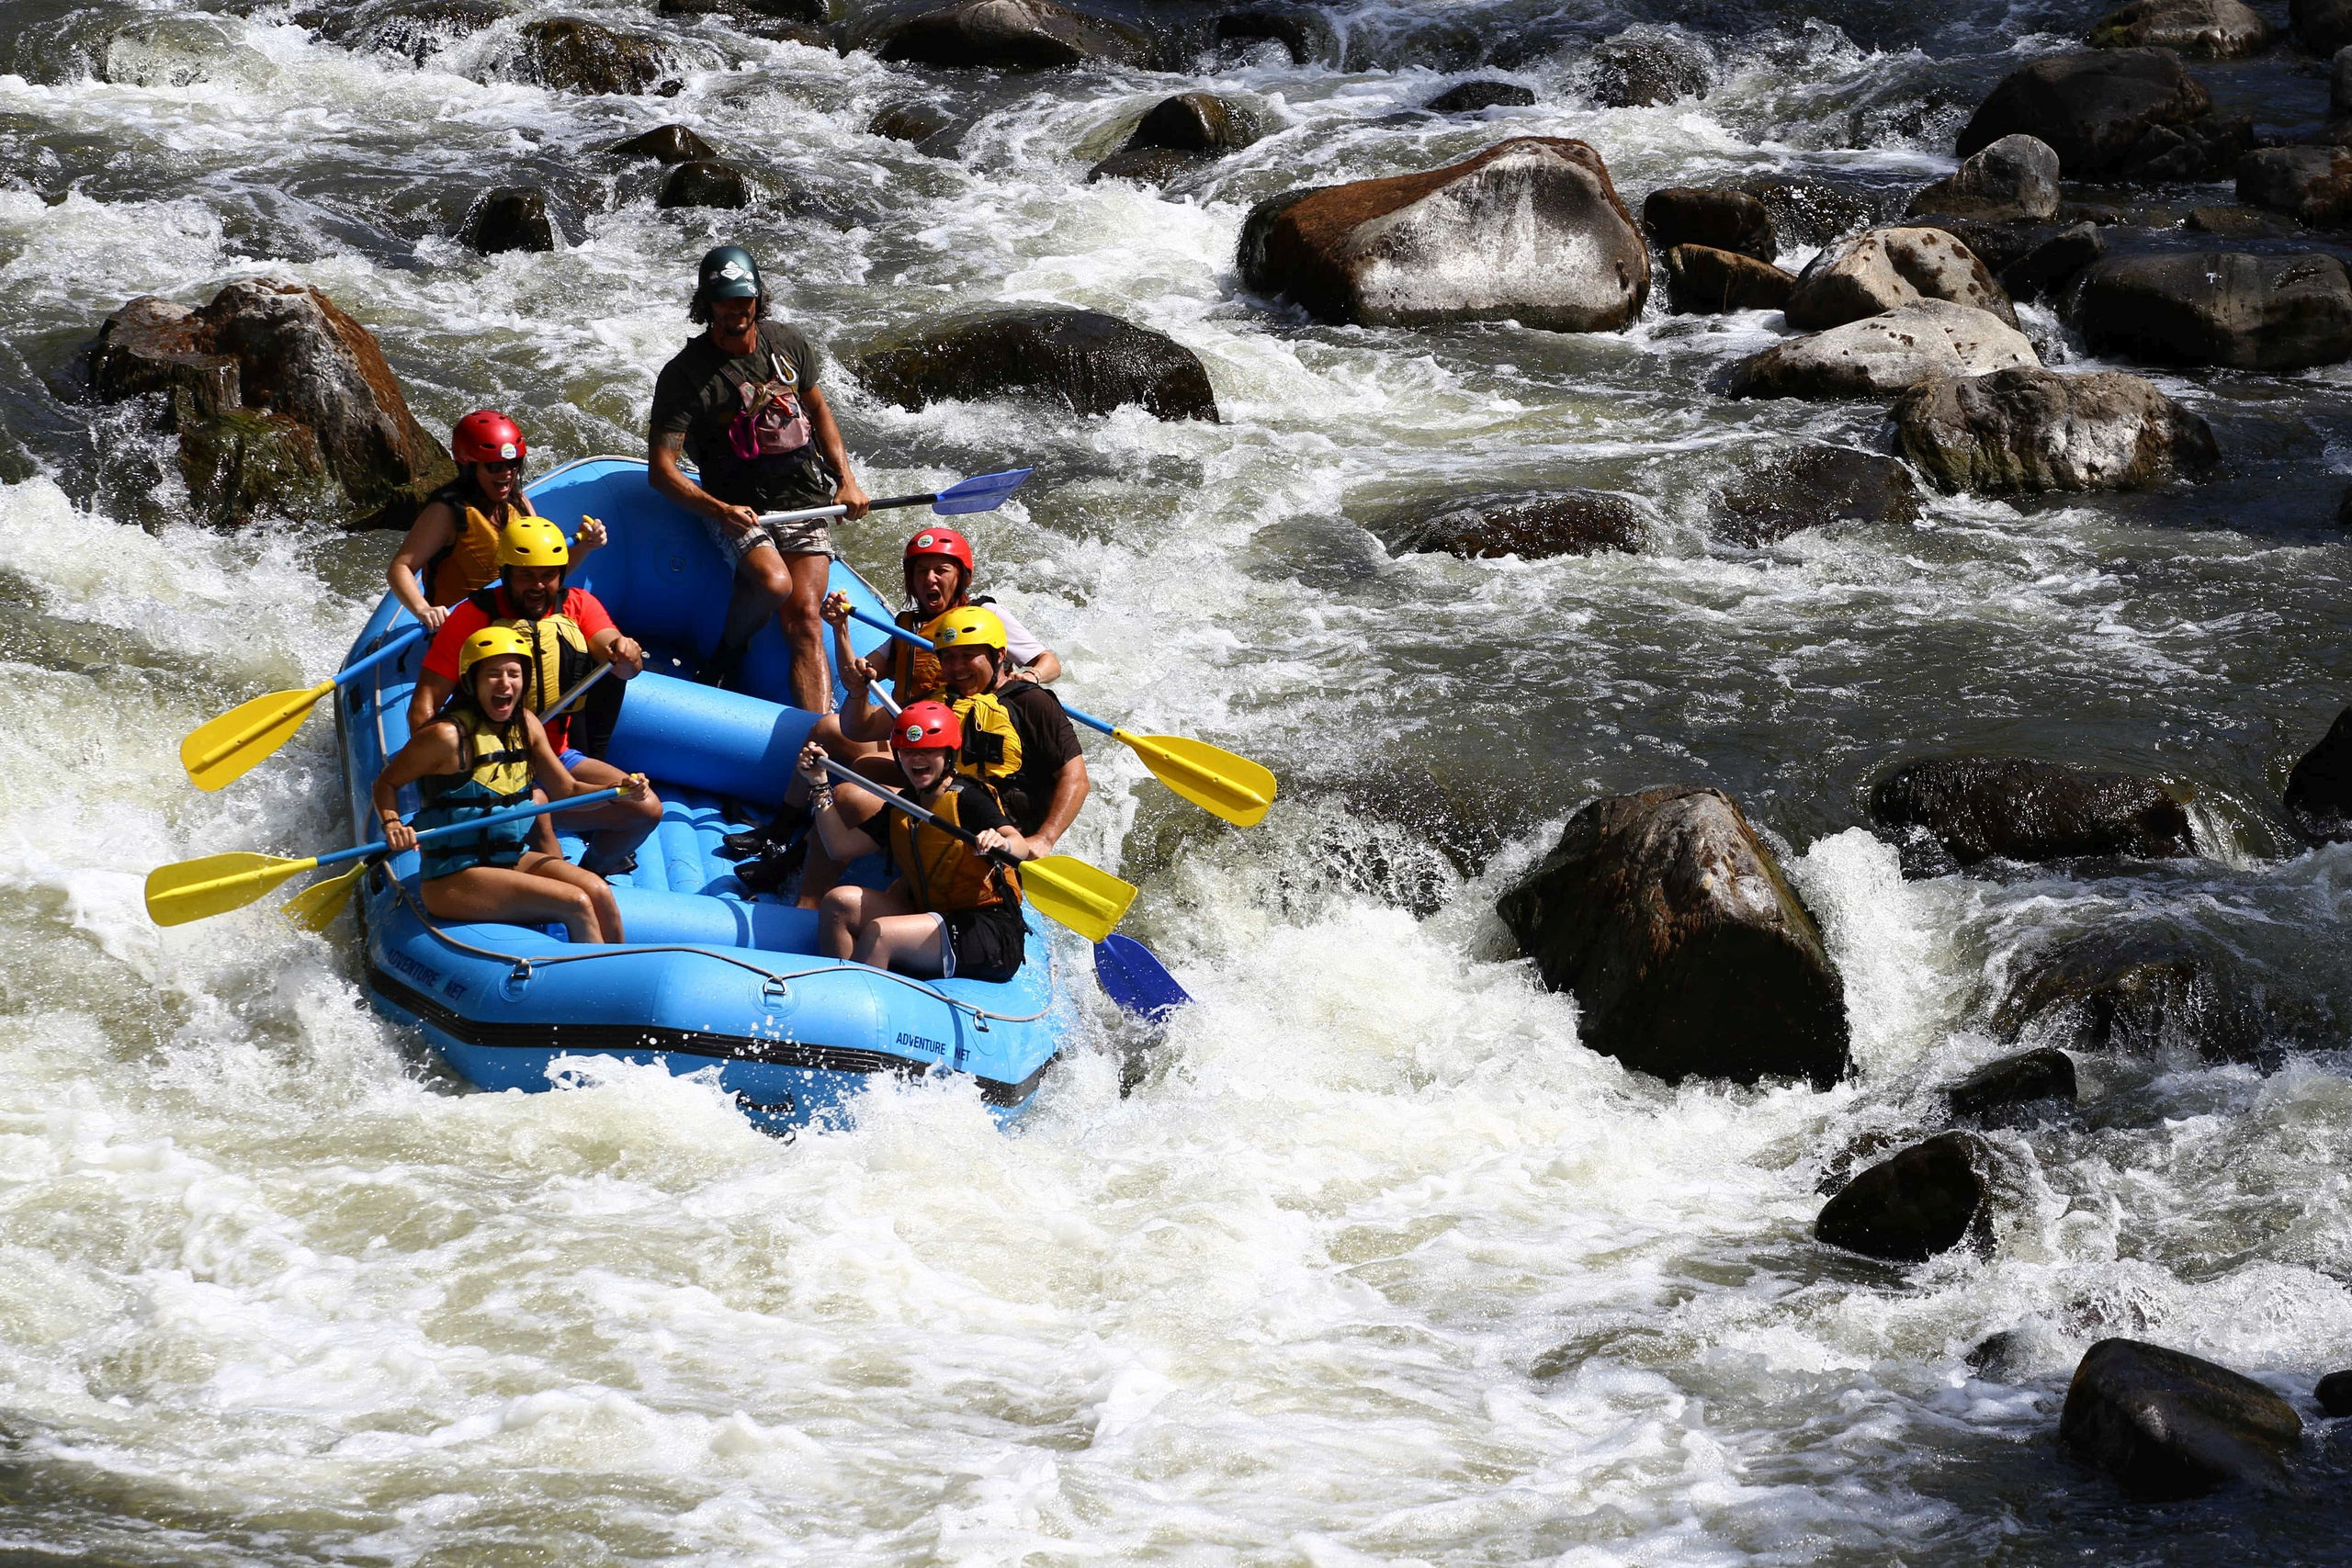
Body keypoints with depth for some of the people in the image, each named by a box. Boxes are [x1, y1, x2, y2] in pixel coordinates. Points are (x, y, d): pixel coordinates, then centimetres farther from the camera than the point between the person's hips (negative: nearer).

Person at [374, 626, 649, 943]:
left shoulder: (526, 724, 5)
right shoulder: (448, 736, -15)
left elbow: (567, 790, 12)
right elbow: (386, 783, -5)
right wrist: (392, 825, -24)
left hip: (513, 859, 7)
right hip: (452, 881, -7)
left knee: (598, 893, -18)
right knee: (577, 904, -21)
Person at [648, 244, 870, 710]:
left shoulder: (787, 343, 4)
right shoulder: (685, 375, -11)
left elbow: (817, 408, 22)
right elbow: (661, 469, -13)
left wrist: (846, 480, 11)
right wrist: (718, 510, -28)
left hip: (805, 499, 3)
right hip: (738, 507, -3)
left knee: (804, 616, -14)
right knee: (773, 582, -32)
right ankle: (726, 656, -2)